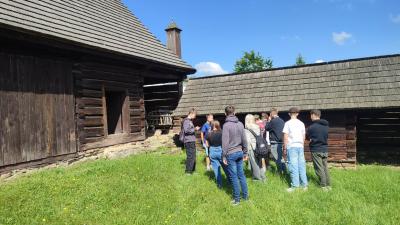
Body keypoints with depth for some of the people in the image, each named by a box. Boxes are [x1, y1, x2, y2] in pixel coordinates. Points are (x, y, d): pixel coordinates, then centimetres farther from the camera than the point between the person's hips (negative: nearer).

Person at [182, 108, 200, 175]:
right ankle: (188, 171, 2)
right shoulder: (186, 121, -12)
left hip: (192, 141, 10)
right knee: (190, 156, -6)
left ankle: (192, 170, 27)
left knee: (193, 156, 16)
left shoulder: (190, 121, 18)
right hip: (189, 141, -10)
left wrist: (195, 128, 12)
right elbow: (186, 130, -23)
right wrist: (195, 129, -15)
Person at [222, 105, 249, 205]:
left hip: (231, 154, -5)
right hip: (239, 152, 6)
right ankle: (245, 195, 23)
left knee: (234, 177, 2)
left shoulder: (226, 125, -13)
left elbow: (225, 142, -14)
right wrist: (245, 152, 15)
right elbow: (244, 140, 7)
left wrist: (224, 156, -7)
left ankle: (237, 199, 10)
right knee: (241, 174, 15)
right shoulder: (240, 124, 3)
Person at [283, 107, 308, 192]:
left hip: (291, 146, -5)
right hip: (300, 146, 5)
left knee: (293, 166, -2)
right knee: (301, 165, 10)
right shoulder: (301, 123, 9)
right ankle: (304, 184, 15)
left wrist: (285, 148, 0)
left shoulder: (288, 123, -4)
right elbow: (304, 137, 14)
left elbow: (285, 137, -6)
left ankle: (295, 185, 0)